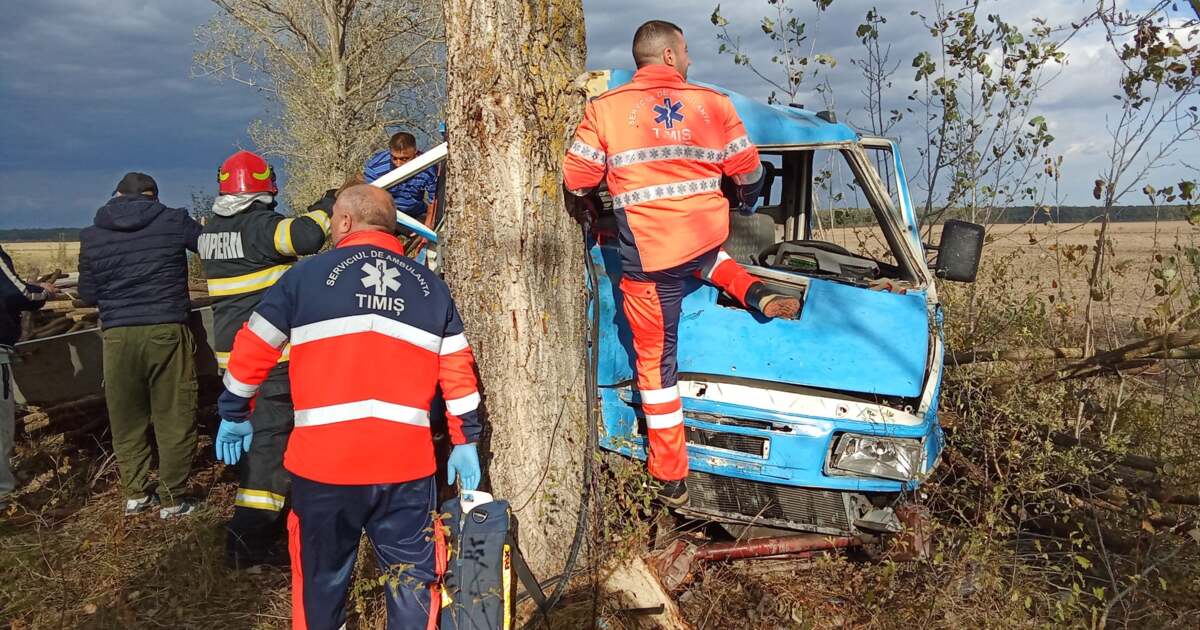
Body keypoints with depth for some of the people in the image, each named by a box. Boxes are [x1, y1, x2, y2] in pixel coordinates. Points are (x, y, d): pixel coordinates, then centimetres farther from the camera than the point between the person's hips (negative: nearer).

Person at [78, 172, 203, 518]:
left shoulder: (92, 235, 7)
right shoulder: (174, 221, -2)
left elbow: (87, 293, 12)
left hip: (118, 335, 3)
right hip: (166, 331, -2)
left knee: (126, 418, 16)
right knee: (174, 418, 6)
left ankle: (135, 493, 24)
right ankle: (173, 499, 11)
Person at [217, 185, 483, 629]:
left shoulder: (308, 274, 2)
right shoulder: (431, 286, 9)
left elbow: (253, 350, 5)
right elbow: (458, 370, 8)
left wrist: (234, 415, 19)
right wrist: (465, 442, 16)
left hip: (324, 460, -1)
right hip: (406, 461, 2)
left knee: (321, 581, 17)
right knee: (412, 579, 13)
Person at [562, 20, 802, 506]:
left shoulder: (605, 108, -3)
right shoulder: (713, 104, 3)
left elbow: (576, 181, -1)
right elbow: (748, 173, 8)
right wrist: (745, 204, 31)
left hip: (647, 257, -3)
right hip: (708, 239, 3)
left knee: (656, 362, 9)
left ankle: (671, 479, 15)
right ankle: (757, 296, 15)